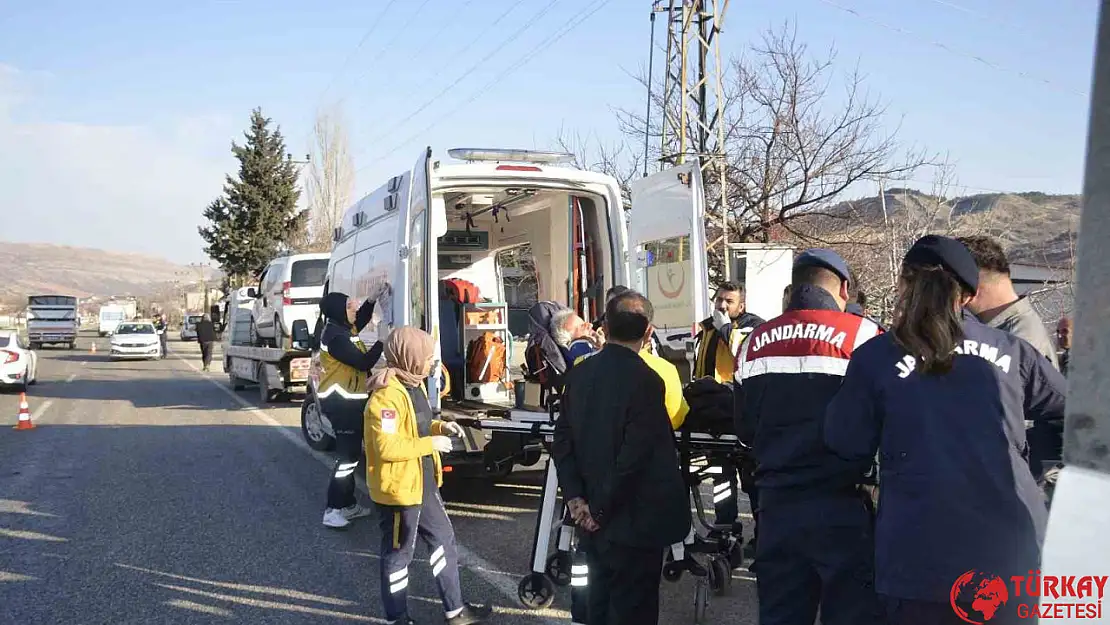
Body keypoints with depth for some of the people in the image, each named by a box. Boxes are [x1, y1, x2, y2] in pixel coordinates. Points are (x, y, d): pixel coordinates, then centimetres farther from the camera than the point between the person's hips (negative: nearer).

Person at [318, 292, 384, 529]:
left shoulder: (342, 328, 9)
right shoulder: (336, 337, -21)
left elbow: (362, 318, 28)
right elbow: (363, 362, -22)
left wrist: (372, 300, 11)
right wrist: (382, 341, -14)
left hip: (348, 400, 11)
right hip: (341, 402, -11)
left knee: (350, 453, 16)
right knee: (347, 455, -10)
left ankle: (348, 504, 25)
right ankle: (333, 510, -6)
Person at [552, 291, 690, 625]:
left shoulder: (579, 373, 1)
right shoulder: (646, 380, -19)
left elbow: (562, 440, 2)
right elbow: (635, 456, -22)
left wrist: (575, 497, 1)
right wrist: (601, 510, -13)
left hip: (593, 521, 6)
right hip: (634, 522, -6)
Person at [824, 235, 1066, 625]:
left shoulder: (875, 358, -6)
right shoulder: (1010, 352, 3)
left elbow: (847, 446, 0)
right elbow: (1067, 403, 19)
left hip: (921, 561, -2)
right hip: (1013, 554, 3)